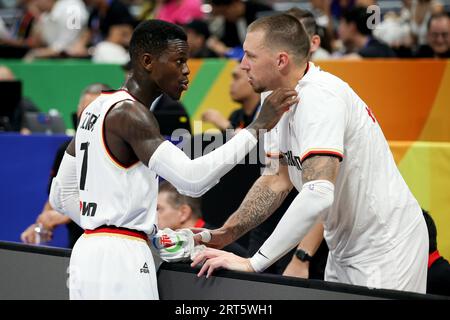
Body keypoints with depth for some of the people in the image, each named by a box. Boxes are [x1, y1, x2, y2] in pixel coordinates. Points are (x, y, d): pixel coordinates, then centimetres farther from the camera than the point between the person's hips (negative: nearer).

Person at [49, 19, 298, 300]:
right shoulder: (129, 113, -14)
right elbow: (191, 179, -26)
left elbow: (61, 196, 19)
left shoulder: (98, 108, 15)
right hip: (120, 258, -10)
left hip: (88, 252, 10)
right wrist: (257, 128, -21)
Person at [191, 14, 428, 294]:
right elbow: (277, 179, 8)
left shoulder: (319, 97, -26)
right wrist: (225, 234, -4)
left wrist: (253, 263, -35)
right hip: (344, 249, 9)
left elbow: (319, 193, -36)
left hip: (384, 248, -9)